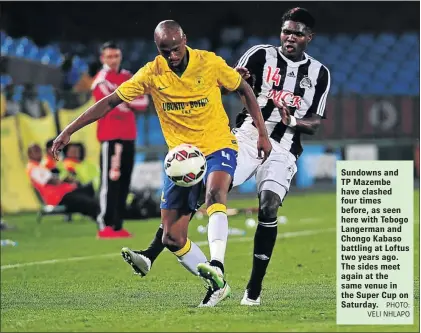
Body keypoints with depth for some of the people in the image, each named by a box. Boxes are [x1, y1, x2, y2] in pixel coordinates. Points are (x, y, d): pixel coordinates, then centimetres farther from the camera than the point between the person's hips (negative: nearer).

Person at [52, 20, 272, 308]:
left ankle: (217, 266, -47)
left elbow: (245, 90, 5)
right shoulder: (151, 74, -6)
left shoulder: (209, 63, -10)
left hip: (219, 147, -3)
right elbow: (110, 102, 0)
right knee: (172, 238, -4)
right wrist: (69, 131, -4)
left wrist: (262, 133, 0)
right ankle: (217, 286, 10)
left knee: (215, 191, -38)